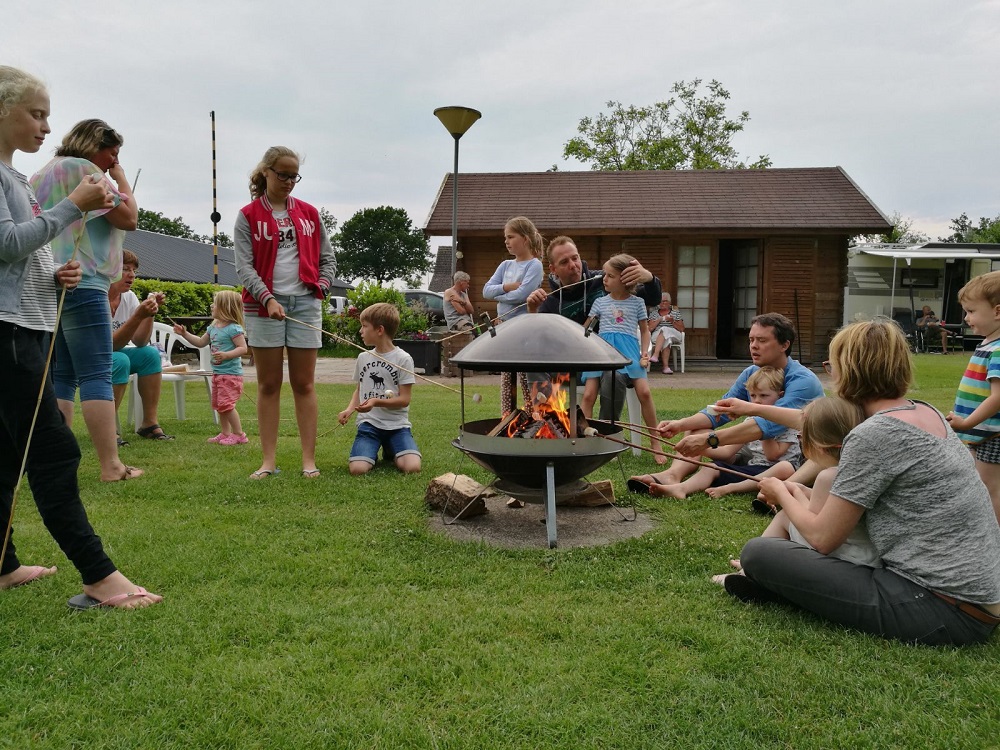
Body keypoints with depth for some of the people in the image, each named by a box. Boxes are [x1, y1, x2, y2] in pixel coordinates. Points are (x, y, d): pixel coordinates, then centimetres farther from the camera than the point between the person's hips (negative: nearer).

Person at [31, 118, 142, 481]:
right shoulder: (85, 169, -4)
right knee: (96, 376, -12)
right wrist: (121, 178, 5)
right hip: (81, 284, -9)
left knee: (60, 376, 8)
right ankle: (111, 465, -14)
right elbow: (128, 217, -8)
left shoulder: (40, 175, 23)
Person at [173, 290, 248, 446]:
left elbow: (243, 348, -21)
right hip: (217, 373, 10)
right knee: (219, 405, 14)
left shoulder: (233, 328, -16)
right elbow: (200, 342, 22)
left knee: (226, 404, -11)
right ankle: (225, 433, 24)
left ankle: (239, 435, -1)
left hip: (230, 373, -10)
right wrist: (184, 333, 13)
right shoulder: (213, 327, 11)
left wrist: (226, 355, -32)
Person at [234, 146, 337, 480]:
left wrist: (321, 286, -1)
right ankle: (269, 460, 7)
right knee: (268, 385, 2)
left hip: (305, 303, 2)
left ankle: (309, 460, 5)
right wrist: (268, 299, -18)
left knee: (304, 384, 2)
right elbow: (244, 266, -5)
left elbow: (327, 258, 17)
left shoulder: (308, 213, 12)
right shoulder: (248, 216, 4)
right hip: (264, 304, -1)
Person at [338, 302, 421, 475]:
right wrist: (350, 409, 1)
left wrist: (377, 402, -22)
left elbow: (404, 399, -6)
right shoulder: (363, 357, 10)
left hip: (396, 424, -2)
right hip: (368, 423, 2)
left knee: (412, 467, -24)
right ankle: (373, 453, 12)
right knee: (357, 469, -23)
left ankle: (390, 452, 10)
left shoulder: (403, 359, -5)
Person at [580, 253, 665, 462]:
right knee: (588, 394, -16)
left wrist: (644, 353, 2)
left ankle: (655, 444, -4)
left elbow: (644, 330, 16)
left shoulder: (637, 302, 10)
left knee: (644, 392, -19)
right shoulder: (600, 302, 13)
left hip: (628, 351, -1)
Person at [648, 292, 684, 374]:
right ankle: (666, 366, -49)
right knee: (666, 339, -37)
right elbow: (650, 329, 6)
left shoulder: (676, 312, 18)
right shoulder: (654, 313, 20)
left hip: (674, 335, 0)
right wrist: (660, 319, -4)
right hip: (657, 336, 0)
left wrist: (672, 321, -6)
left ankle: (655, 356, -51)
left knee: (664, 330, -36)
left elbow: (681, 329, 10)